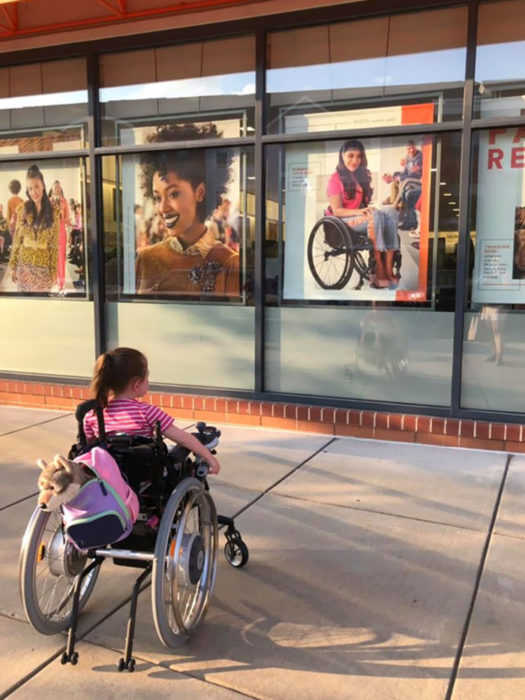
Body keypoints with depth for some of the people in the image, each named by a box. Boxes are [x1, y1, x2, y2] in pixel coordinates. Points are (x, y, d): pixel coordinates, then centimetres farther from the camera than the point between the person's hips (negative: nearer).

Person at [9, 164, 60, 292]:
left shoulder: (53, 211, -3)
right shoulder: (22, 208, -1)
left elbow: (54, 244, -1)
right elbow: (16, 240, 3)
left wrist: (54, 270, -3)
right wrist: (13, 266, 2)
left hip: (44, 266, -1)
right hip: (24, 264, 1)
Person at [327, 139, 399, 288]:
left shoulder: (362, 176, 17)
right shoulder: (336, 179, -5)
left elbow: (364, 202, 17)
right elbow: (337, 211, -13)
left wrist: (368, 210, -7)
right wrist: (359, 211, -27)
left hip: (361, 218, 7)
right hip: (343, 223, -6)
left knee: (391, 212, -22)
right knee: (376, 215, -33)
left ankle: (388, 268, -34)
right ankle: (379, 270, -36)